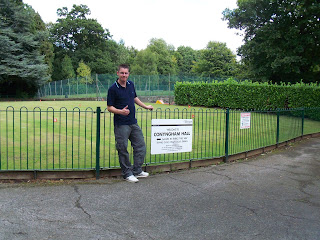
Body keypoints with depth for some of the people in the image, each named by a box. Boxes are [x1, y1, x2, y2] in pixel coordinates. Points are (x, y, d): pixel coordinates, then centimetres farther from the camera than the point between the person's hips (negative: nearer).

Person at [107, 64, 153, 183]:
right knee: (123, 150, 0)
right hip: (121, 124, -7)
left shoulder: (131, 85, 8)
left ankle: (137, 171, 22)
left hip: (133, 122, 7)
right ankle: (127, 174, 14)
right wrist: (121, 111, -27)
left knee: (140, 146, 10)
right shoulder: (113, 89, -11)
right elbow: (109, 107, -11)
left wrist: (146, 106, 24)